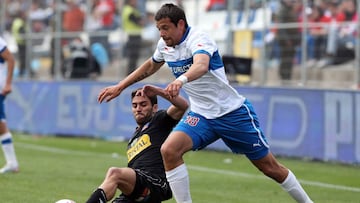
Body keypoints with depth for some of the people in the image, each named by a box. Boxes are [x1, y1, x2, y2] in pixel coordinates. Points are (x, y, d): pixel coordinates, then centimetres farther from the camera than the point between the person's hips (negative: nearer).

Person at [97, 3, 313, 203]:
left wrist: (181, 80, -66)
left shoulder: (198, 39, -22)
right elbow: (151, 65, 24)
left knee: (269, 166, 2)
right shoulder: (165, 45, 1)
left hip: (234, 113, -6)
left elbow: (201, 65, -46)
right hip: (201, 115, 6)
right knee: (169, 150, -21)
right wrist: (120, 86, 22)